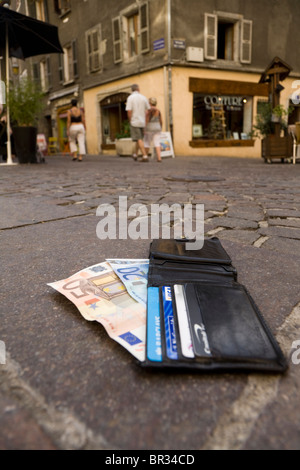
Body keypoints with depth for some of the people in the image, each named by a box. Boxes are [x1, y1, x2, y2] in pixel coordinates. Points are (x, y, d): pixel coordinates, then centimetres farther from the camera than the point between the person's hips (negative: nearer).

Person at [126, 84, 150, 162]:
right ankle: (135, 155, 30)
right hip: (142, 122, 4)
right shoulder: (144, 97, 4)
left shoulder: (130, 98, -7)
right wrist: (146, 122, 12)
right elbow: (148, 110, 4)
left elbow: (129, 111, -14)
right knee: (139, 138, 18)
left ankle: (145, 156, -10)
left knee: (139, 140, -3)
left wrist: (130, 121, -1)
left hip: (134, 121, -4)